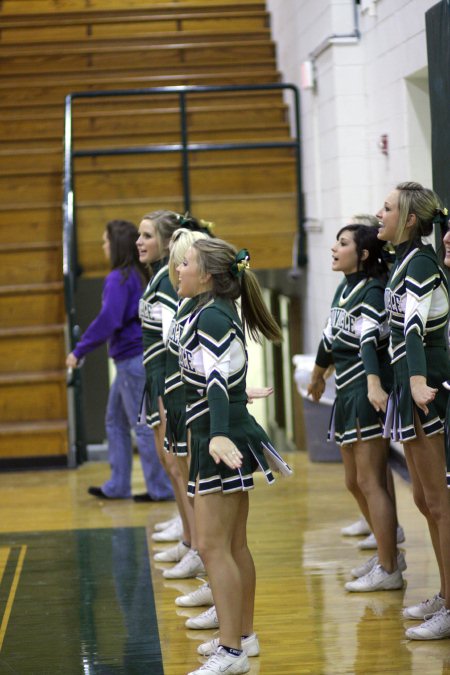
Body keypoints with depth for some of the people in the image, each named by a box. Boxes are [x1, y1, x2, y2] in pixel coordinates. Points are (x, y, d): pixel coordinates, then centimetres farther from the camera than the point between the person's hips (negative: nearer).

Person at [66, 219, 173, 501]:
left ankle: (162, 489, 2)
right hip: (138, 356, 9)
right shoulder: (141, 275, 11)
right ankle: (118, 486, 18)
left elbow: (108, 320, -23)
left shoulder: (118, 279, -15)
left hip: (132, 358, -9)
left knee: (143, 425, -3)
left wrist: (79, 351, -17)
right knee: (116, 421, 15)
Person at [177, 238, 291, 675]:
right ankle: (243, 635, 27)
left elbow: (217, 379, -31)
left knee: (213, 547, -11)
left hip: (220, 442, -10)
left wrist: (218, 435, -43)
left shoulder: (211, 317, -17)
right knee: (234, 546, 17)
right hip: (231, 435, 10)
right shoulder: (221, 312, 13)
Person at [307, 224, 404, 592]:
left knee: (370, 482, -7)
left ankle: (388, 571, -1)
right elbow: (330, 335, 28)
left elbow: (369, 340, -30)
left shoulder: (372, 291, -14)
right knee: (354, 482, 16)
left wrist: (375, 385, -44)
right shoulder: (345, 288, 13)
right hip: (348, 393, 10)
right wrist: (317, 376, 40)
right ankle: (389, 553, 29)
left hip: (369, 394, -10)